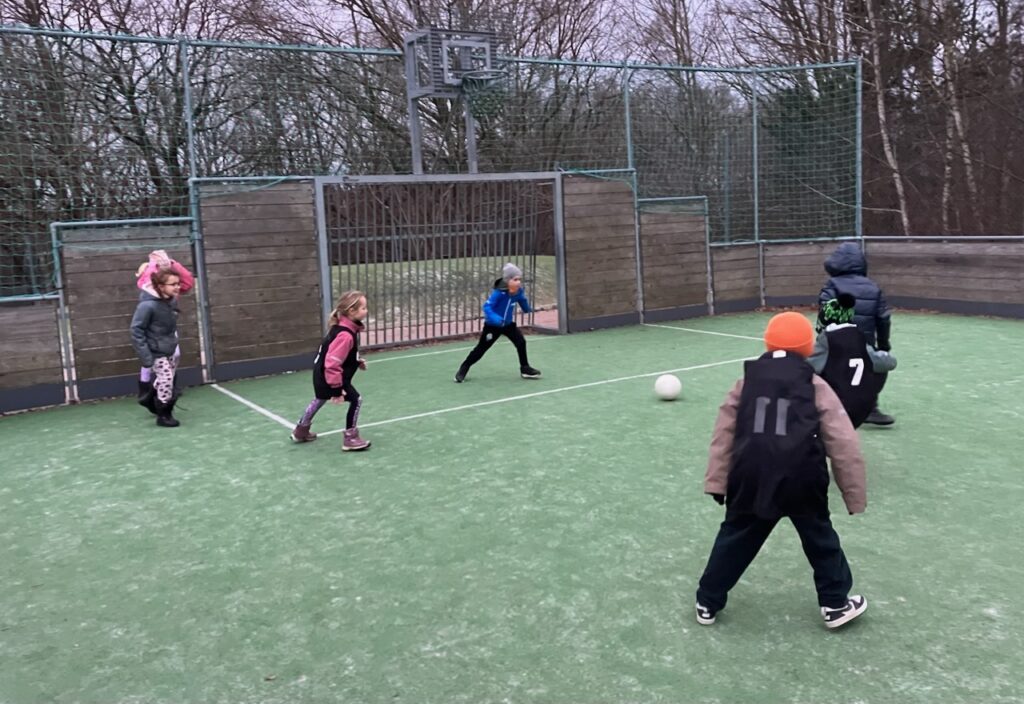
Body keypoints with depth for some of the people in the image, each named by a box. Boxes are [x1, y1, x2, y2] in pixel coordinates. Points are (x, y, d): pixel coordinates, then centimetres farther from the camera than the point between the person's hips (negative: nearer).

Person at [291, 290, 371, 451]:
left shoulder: (344, 328, -1)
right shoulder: (345, 335, -32)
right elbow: (333, 363, -35)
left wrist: (357, 361, 8)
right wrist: (337, 388, -31)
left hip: (322, 374, 11)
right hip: (328, 376, -11)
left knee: (319, 400, 29)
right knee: (356, 400, -5)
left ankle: (301, 431, 49)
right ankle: (350, 438, 4)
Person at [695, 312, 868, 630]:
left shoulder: (747, 381, 11)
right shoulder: (816, 386, 5)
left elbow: (723, 434, 9)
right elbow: (843, 445, 4)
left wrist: (717, 481, 13)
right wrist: (855, 495, 10)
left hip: (751, 476, 2)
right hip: (801, 478, -1)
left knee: (735, 536, 17)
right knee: (820, 537, 21)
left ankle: (708, 603, 26)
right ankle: (836, 604, 33)